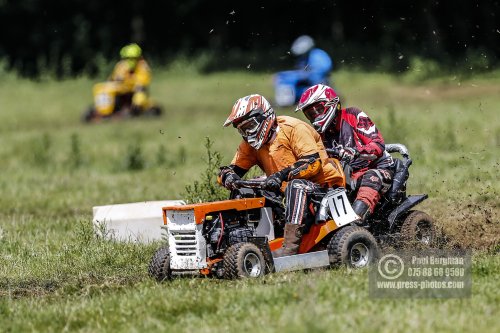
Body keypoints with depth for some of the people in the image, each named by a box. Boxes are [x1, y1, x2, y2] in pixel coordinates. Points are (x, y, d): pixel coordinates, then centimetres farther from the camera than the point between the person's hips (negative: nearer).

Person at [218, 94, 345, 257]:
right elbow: (233, 169, 8)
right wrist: (228, 177, -18)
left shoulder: (293, 129, -13)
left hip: (322, 184, -8)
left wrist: (282, 174, -35)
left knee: (296, 185, -38)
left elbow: (313, 162, -24)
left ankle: (290, 246, -46)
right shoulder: (250, 145, 9)